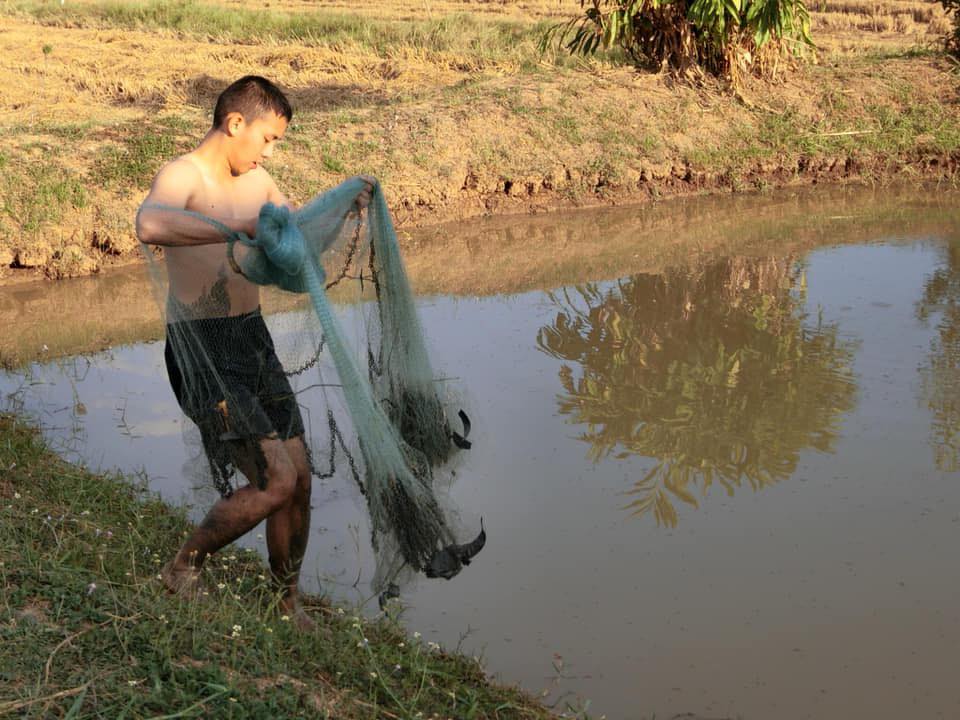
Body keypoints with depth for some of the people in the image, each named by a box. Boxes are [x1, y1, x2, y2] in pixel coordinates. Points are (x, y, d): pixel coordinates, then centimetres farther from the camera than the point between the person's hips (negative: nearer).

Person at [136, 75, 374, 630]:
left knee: (301, 476, 9)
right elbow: (151, 225, -39)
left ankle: (289, 603, 28)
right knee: (276, 481, -14)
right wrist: (243, 227, -43)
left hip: (254, 340, 8)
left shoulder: (257, 181, 11)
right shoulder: (182, 176, -15)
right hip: (202, 349, -8)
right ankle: (186, 568, 10)